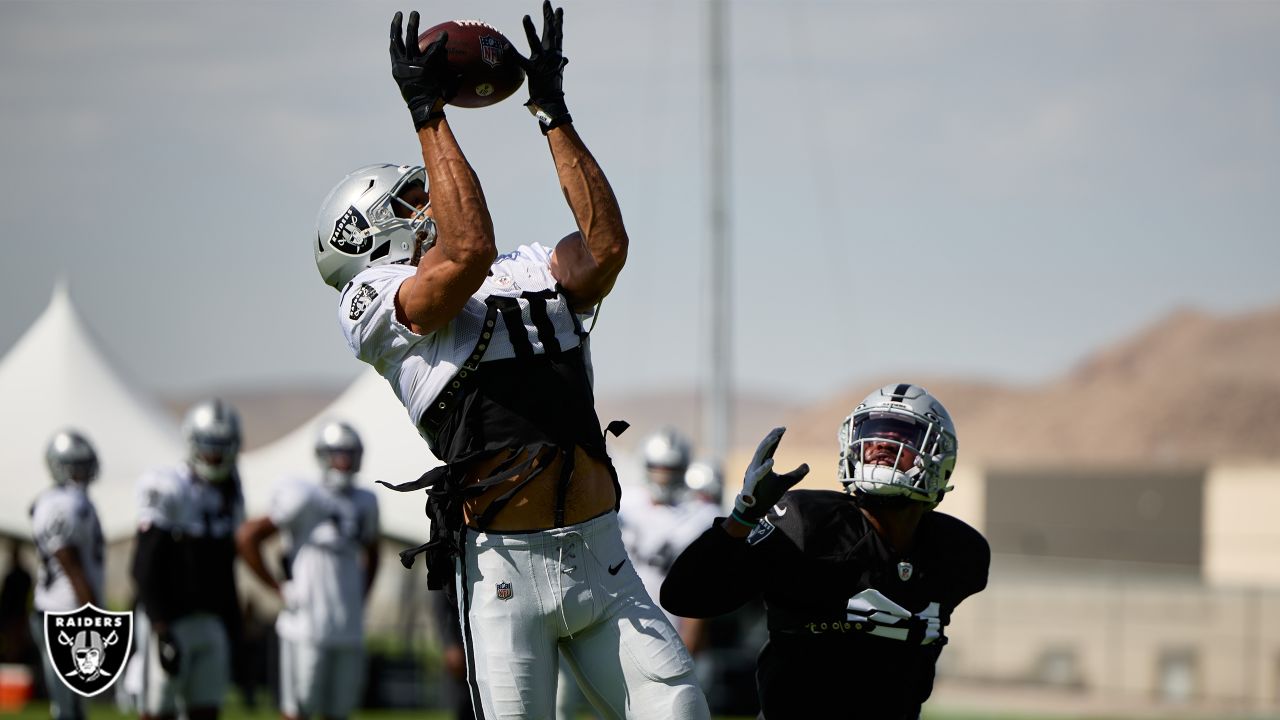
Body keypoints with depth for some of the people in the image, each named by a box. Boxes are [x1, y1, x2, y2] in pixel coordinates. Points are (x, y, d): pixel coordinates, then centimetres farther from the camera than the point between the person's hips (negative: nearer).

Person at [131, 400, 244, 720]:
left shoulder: (230, 491, 9)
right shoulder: (168, 489, -13)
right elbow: (145, 569, -16)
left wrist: (232, 622, 16)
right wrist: (161, 630, -20)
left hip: (211, 622, 7)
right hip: (172, 622, -6)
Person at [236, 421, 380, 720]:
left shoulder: (364, 503, 11)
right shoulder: (306, 500, -10)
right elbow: (247, 536, -10)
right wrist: (279, 589, -7)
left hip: (349, 628, 6)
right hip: (308, 626, -6)